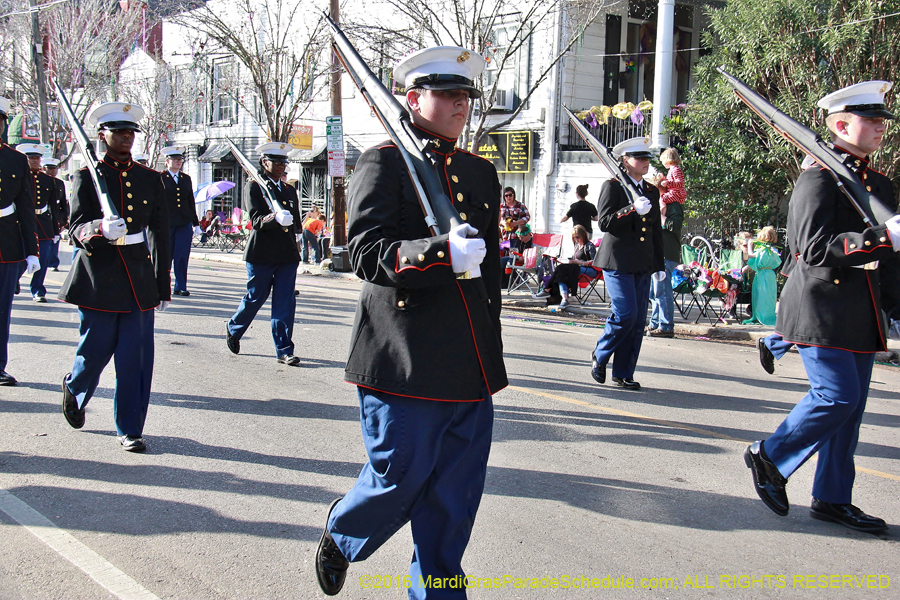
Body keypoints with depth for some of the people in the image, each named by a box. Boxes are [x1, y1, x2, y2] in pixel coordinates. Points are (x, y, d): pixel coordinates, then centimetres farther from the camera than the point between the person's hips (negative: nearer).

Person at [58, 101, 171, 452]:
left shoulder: (149, 179, 9)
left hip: (139, 279, 2)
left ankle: (130, 429, 8)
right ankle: (74, 389, 39)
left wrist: (163, 286, 11)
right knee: (96, 351, 5)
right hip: (99, 276, -2)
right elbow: (76, 228, -10)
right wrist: (100, 229, -34)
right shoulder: (87, 177, 0)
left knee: (136, 356, -2)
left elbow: (160, 234, 12)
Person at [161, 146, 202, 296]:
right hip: (166, 223, -3)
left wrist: (196, 223, 13)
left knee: (182, 257, 0)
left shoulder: (186, 179, 14)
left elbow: (191, 202, 16)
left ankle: (181, 287, 6)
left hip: (184, 223, 3)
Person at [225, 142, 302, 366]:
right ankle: (233, 329, 34)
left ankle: (284, 351, 2)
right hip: (261, 253, -4)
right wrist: (275, 218, -32)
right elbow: (256, 220, -16)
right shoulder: (255, 188, -2)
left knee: (285, 303, 0)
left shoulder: (289, 190, 16)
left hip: (287, 255, 4)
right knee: (255, 298, 7)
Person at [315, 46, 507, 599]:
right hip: (404, 362, -6)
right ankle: (342, 535, 35)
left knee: (456, 498, 8)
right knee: (399, 479, 4)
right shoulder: (385, 163, -4)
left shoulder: (482, 172, 16)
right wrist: (441, 252, -30)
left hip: (471, 367, 6)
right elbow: (367, 252, -15)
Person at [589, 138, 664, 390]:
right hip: (618, 263, -6)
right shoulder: (613, 187, -2)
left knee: (638, 321, 4)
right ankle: (600, 356, 9)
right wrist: (633, 209, -23)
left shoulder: (651, 191, 17)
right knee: (625, 315, -15)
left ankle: (623, 373, 12)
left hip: (642, 265, 6)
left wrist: (660, 265, 19)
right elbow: (605, 223, -11)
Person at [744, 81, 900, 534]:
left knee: (850, 404, 9)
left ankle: (833, 499, 18)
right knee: (837, 396, -11)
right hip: (820, 311, -8)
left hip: (859, 319, 8)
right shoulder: (819, 178, -10)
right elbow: (816, 248, -21)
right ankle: (769, 456, 10)